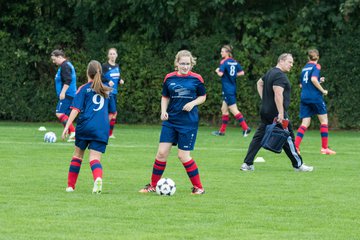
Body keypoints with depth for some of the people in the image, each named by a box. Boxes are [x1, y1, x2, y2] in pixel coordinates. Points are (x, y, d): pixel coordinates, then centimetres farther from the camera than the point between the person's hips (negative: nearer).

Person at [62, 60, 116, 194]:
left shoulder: (84, 89, 6)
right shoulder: (107, 90, 17)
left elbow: (76, 109, -4)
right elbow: (112, 112, 24)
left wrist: (67, 126, -6)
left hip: (85, 126, -1)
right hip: (102, 129, 2)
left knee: (78, 154, 17)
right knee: (95, 158, -5)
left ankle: (70, 186, 20)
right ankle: (98, 178, -38)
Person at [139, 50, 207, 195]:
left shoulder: (196, 79, -3)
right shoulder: (169, 78, 3)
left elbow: (203, 96, 7)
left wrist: (193, 103, -12)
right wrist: (163, 111, -3)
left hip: (189, 123, -3)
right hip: (170, 121, 3)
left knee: (183, 155, -5)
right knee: (162, 152, -2)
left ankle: (198, 187, 8)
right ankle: (153, 185, 11)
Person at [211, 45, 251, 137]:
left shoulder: (224, 62, -13)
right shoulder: (235, 62, 8)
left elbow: (220, 74, -23)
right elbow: (242, 72, 7)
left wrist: (217, 71, -2)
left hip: (227, 89, -8)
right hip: (233, 87, 8)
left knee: (234, 110, -7)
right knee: (224, 109, 16)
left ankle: (245, 128, -14)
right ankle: (222, 131, 19)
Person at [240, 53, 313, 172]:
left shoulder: (270, 72, 15)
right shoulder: (280, 75, -17)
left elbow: (259, 83, 32)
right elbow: (278, 95, -26)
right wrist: (281, 114, -27)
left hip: (265, 111, 9)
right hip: (276, 112, -9)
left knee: (259, 137, 8)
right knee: (288, 138, 1)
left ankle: (247, 164, 4)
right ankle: (298, 165, 9)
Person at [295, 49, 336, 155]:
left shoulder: (305, 67, 16)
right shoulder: (316, 66, -4)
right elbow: (313, 79, -21)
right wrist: (323, 90, -12)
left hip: (304, 97, 6)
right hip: (315, 96, -6)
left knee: (305, 123, 5)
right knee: (324, 120, 7)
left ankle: (295, 146, -12)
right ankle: (324, 148, 5)